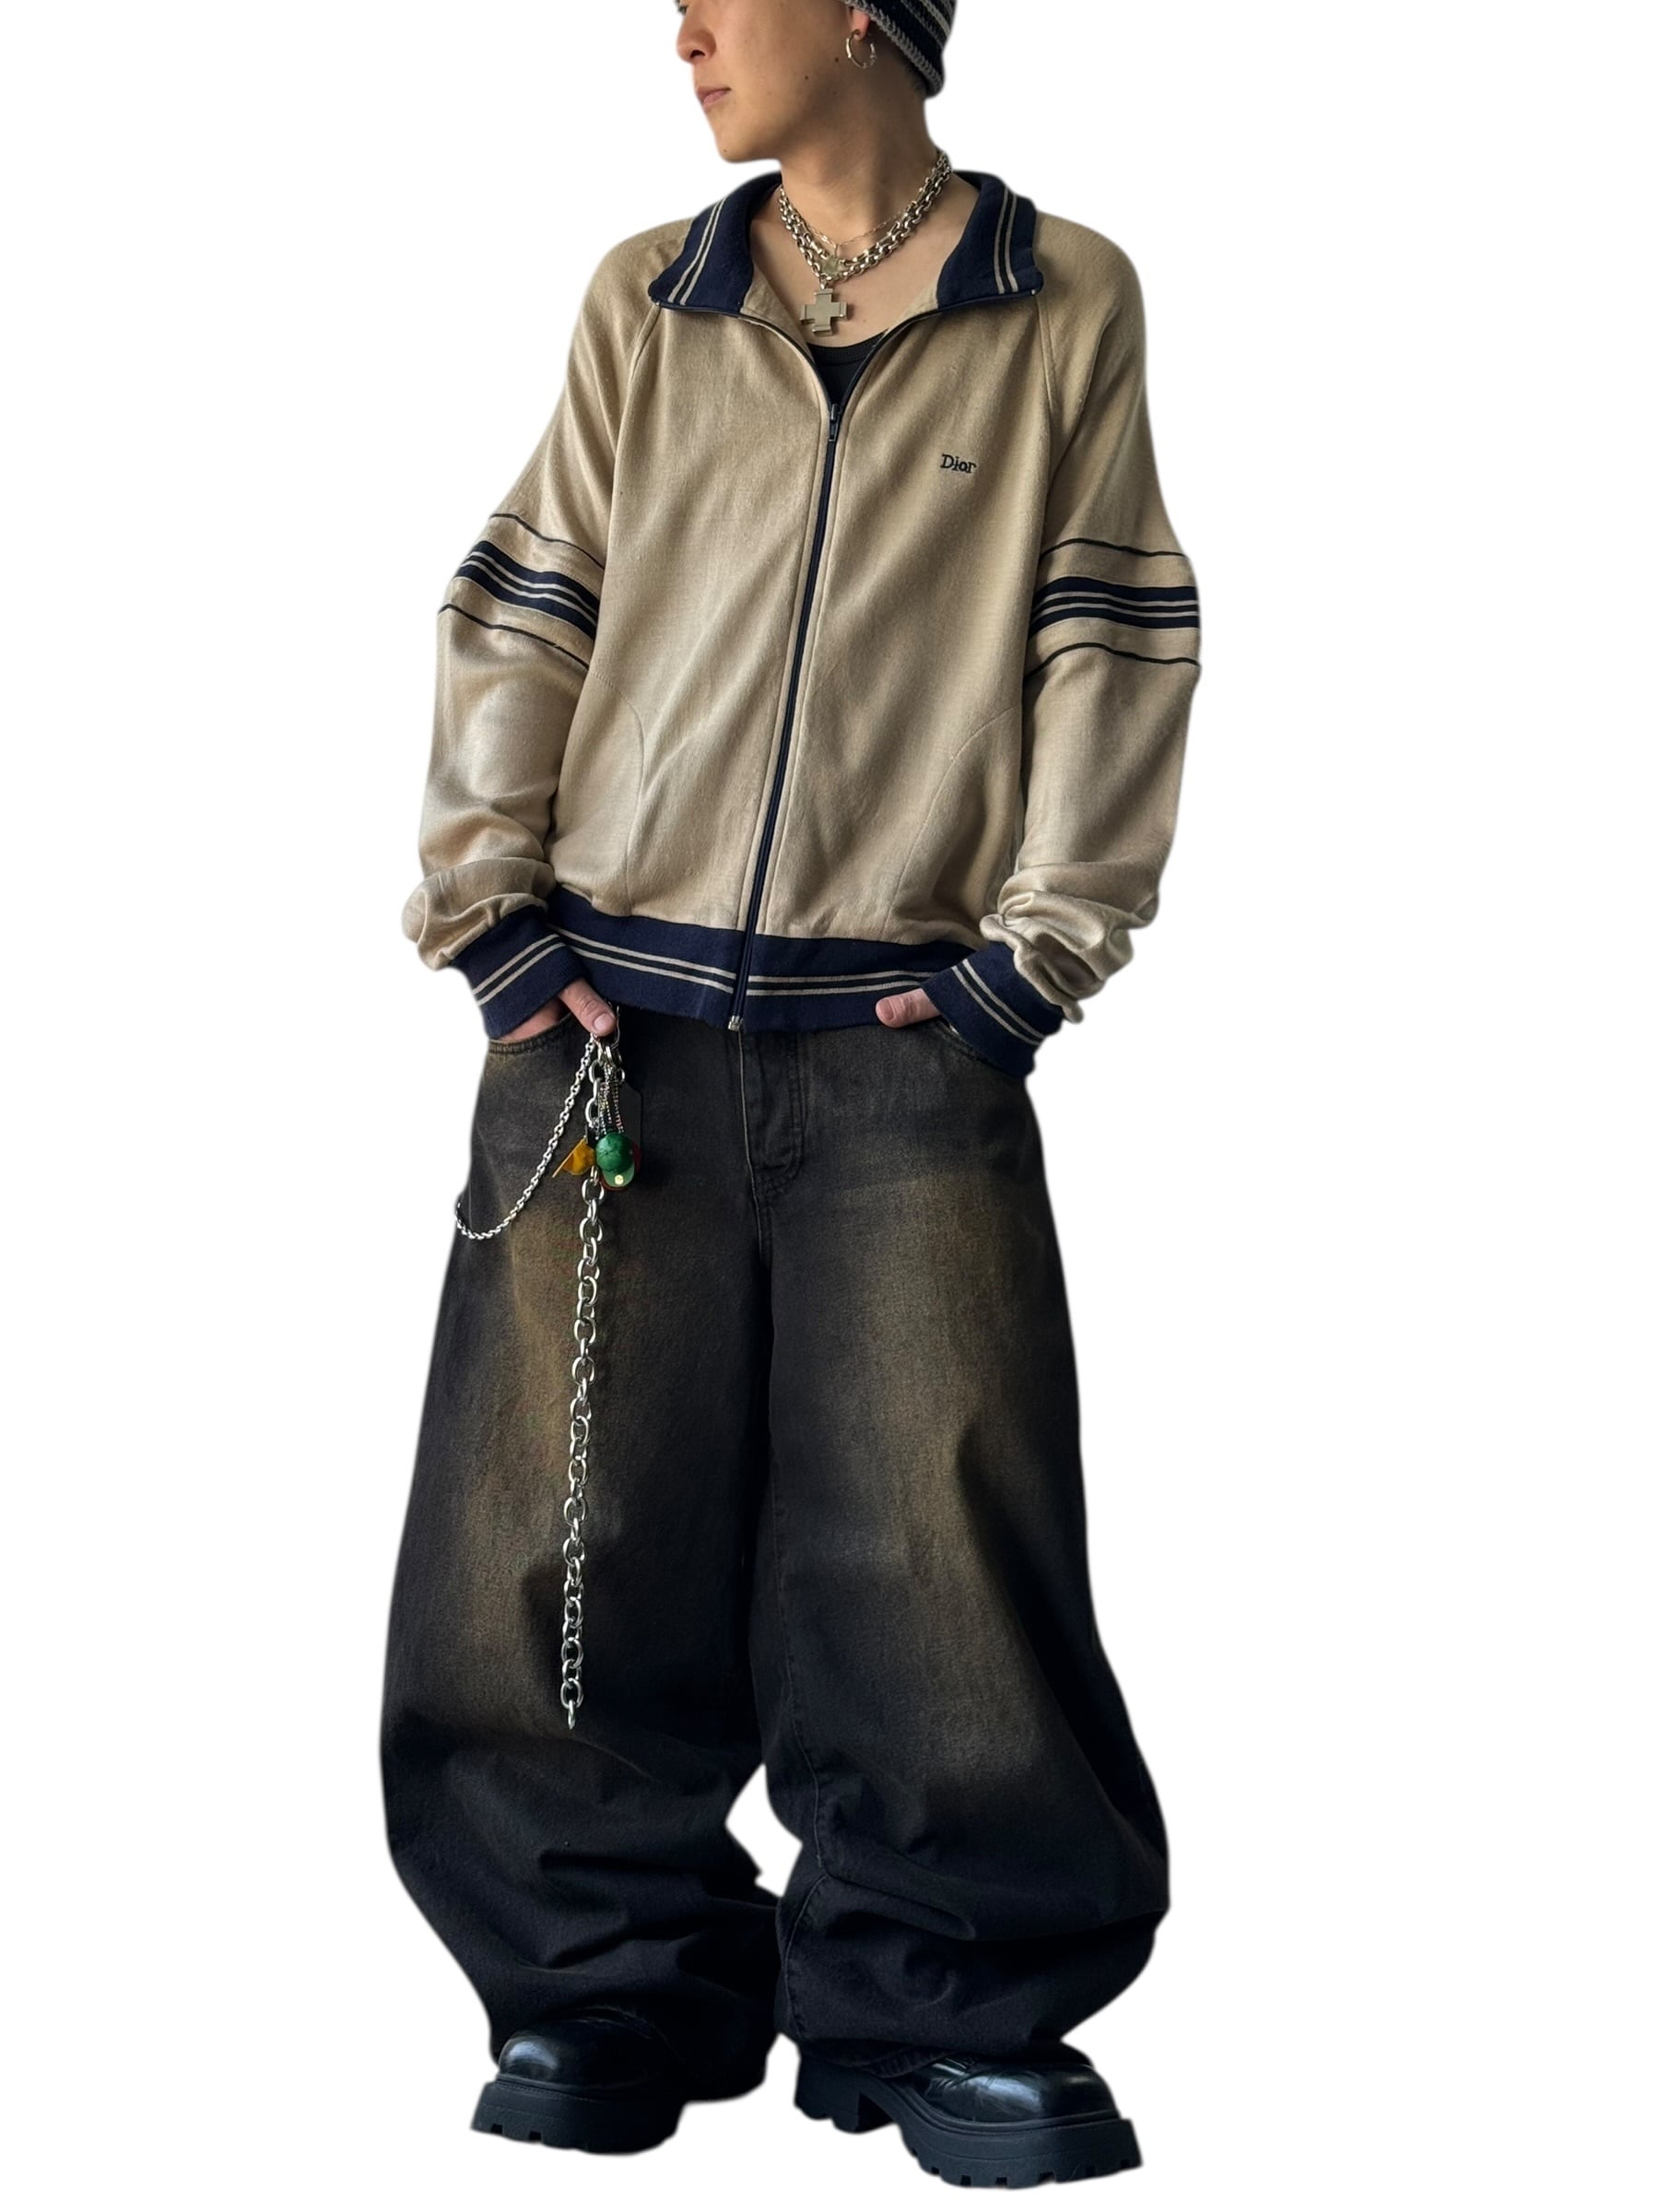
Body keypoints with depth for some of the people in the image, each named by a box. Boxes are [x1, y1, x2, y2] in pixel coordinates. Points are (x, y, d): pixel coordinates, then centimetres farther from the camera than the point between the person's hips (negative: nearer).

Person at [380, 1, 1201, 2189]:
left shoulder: (1067, 304, 6)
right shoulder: (643, 302, 11)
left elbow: (1116, 649, 4)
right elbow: (516, 614, 11)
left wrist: (1036, 953, -3)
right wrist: (490, 910, 1)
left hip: (906, 1040, -2)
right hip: (613, 1016, 2)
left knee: (942, 1539, -5)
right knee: (565, 1526, 0)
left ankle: (953, 1999, 10)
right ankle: (612, 1987, 14)